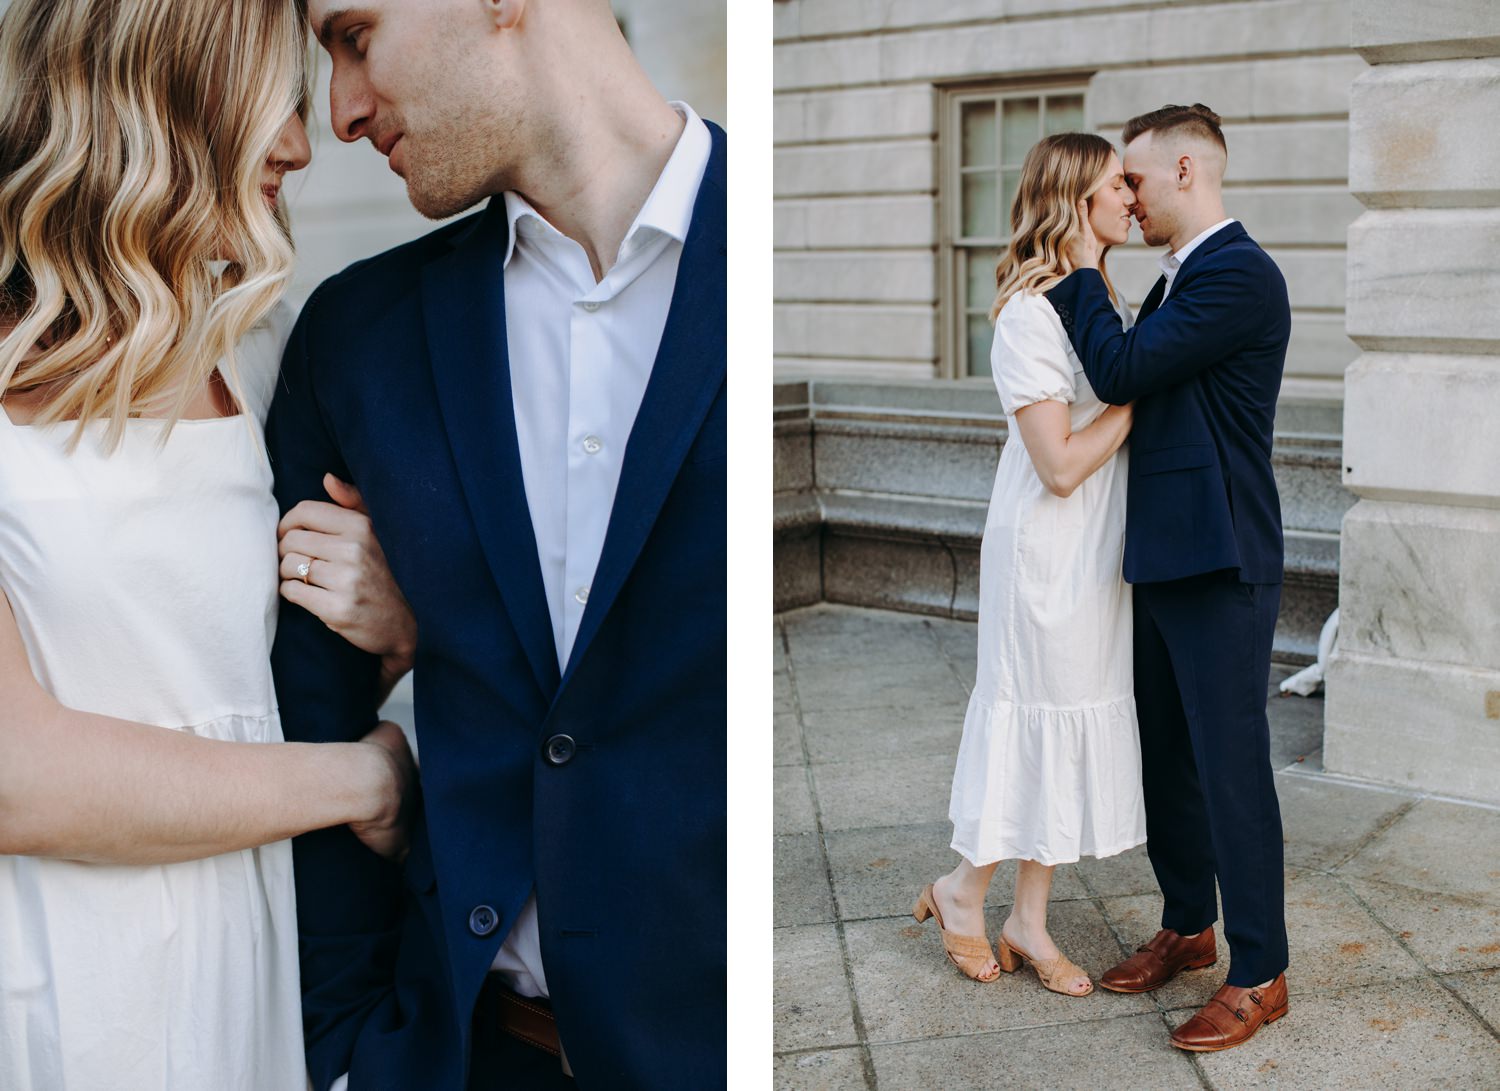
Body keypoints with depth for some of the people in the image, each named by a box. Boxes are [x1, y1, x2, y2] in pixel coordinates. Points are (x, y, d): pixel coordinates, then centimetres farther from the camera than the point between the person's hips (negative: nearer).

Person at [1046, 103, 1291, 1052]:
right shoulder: (1180, 280, 16)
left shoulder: (1241, 275, -16)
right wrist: (1082, 294, 8)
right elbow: (1133, 383, 16)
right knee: (1168, 759, 17)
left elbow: (1121, 372, -19)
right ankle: (1187, 927, 32)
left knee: (1233, 767, -3)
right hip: (1165, 562, 10)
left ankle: (1259, 973, 8)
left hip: (1221, 566, -10)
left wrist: (1085, 274, -7)